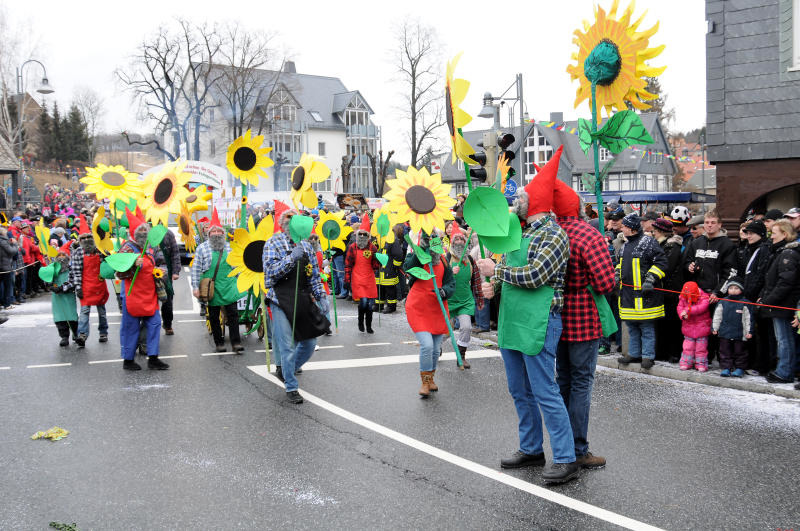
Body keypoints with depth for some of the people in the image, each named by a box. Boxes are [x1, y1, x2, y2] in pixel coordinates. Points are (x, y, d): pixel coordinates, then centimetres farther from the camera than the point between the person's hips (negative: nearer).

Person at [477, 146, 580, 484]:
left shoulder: (553, 235, -12)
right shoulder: (520, 232, 15)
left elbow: (533, 276, -21)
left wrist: (495, 270, -12)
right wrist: (494, 285, 2)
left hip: (537, 324, -9)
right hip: (511, 322, 9)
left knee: (545, 392, -7)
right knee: (520, 392, 17)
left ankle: (566, 460, 0)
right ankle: (531, 450, 29)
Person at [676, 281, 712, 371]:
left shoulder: (704, 297, -15)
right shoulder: (683, 298, -3)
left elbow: (702, 308, -28)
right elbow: (679, 307, -5)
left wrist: (688, 310, -32)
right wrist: (683, 315, -26)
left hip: (701, 327, -3)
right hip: (688, 327, 3)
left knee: (701, 347, 3)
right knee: (688, 347, 6)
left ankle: (701, 364, 13)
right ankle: (686, 363, 15)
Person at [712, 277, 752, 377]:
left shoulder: (744, 303, -3)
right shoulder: (722, 302, 4)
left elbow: (748, 318, -1)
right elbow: (717, 316, 10)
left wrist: (749, 331, -4)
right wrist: (714, 328, 8)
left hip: (739, 334, -2)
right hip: (725, 332, 2)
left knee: (739, 351, 7)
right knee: (725, 351, 7)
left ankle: (740, 368, 18)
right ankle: (726, 368, 16)